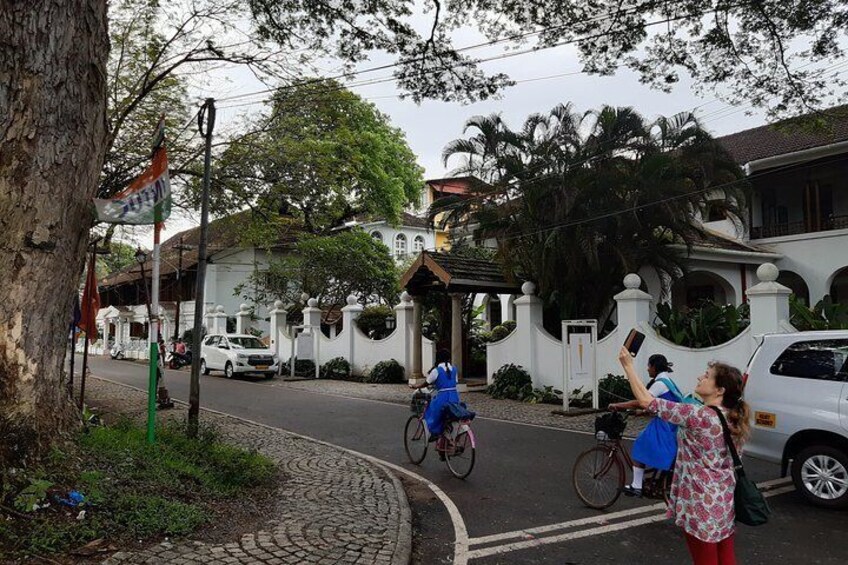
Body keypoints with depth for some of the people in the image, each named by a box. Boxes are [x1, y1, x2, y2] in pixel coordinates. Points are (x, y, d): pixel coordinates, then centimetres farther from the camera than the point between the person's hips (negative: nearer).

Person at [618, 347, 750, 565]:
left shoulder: (700, 416, -22)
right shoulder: (732, 418, 3)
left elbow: (647, 401, -21)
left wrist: (628, 365, -14)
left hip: (702, 506, -8)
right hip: (724, 503, 8)